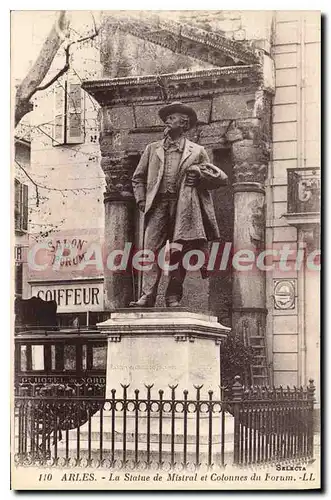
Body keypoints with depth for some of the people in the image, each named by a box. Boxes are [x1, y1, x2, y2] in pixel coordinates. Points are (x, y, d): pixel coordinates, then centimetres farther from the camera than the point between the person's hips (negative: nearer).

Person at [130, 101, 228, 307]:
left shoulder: (197, 152, 13)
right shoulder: (153, 149, 19)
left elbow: (221, 178, 13)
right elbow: (138, 178, 23)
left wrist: (199, 172, -4)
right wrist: (141, 200, 9)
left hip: (183, 207, -1)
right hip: (158, 205, 1)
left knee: (178, 253, -4)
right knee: (151, 249, -10)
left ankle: (173, 297, 2)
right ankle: (147, 296, -14)